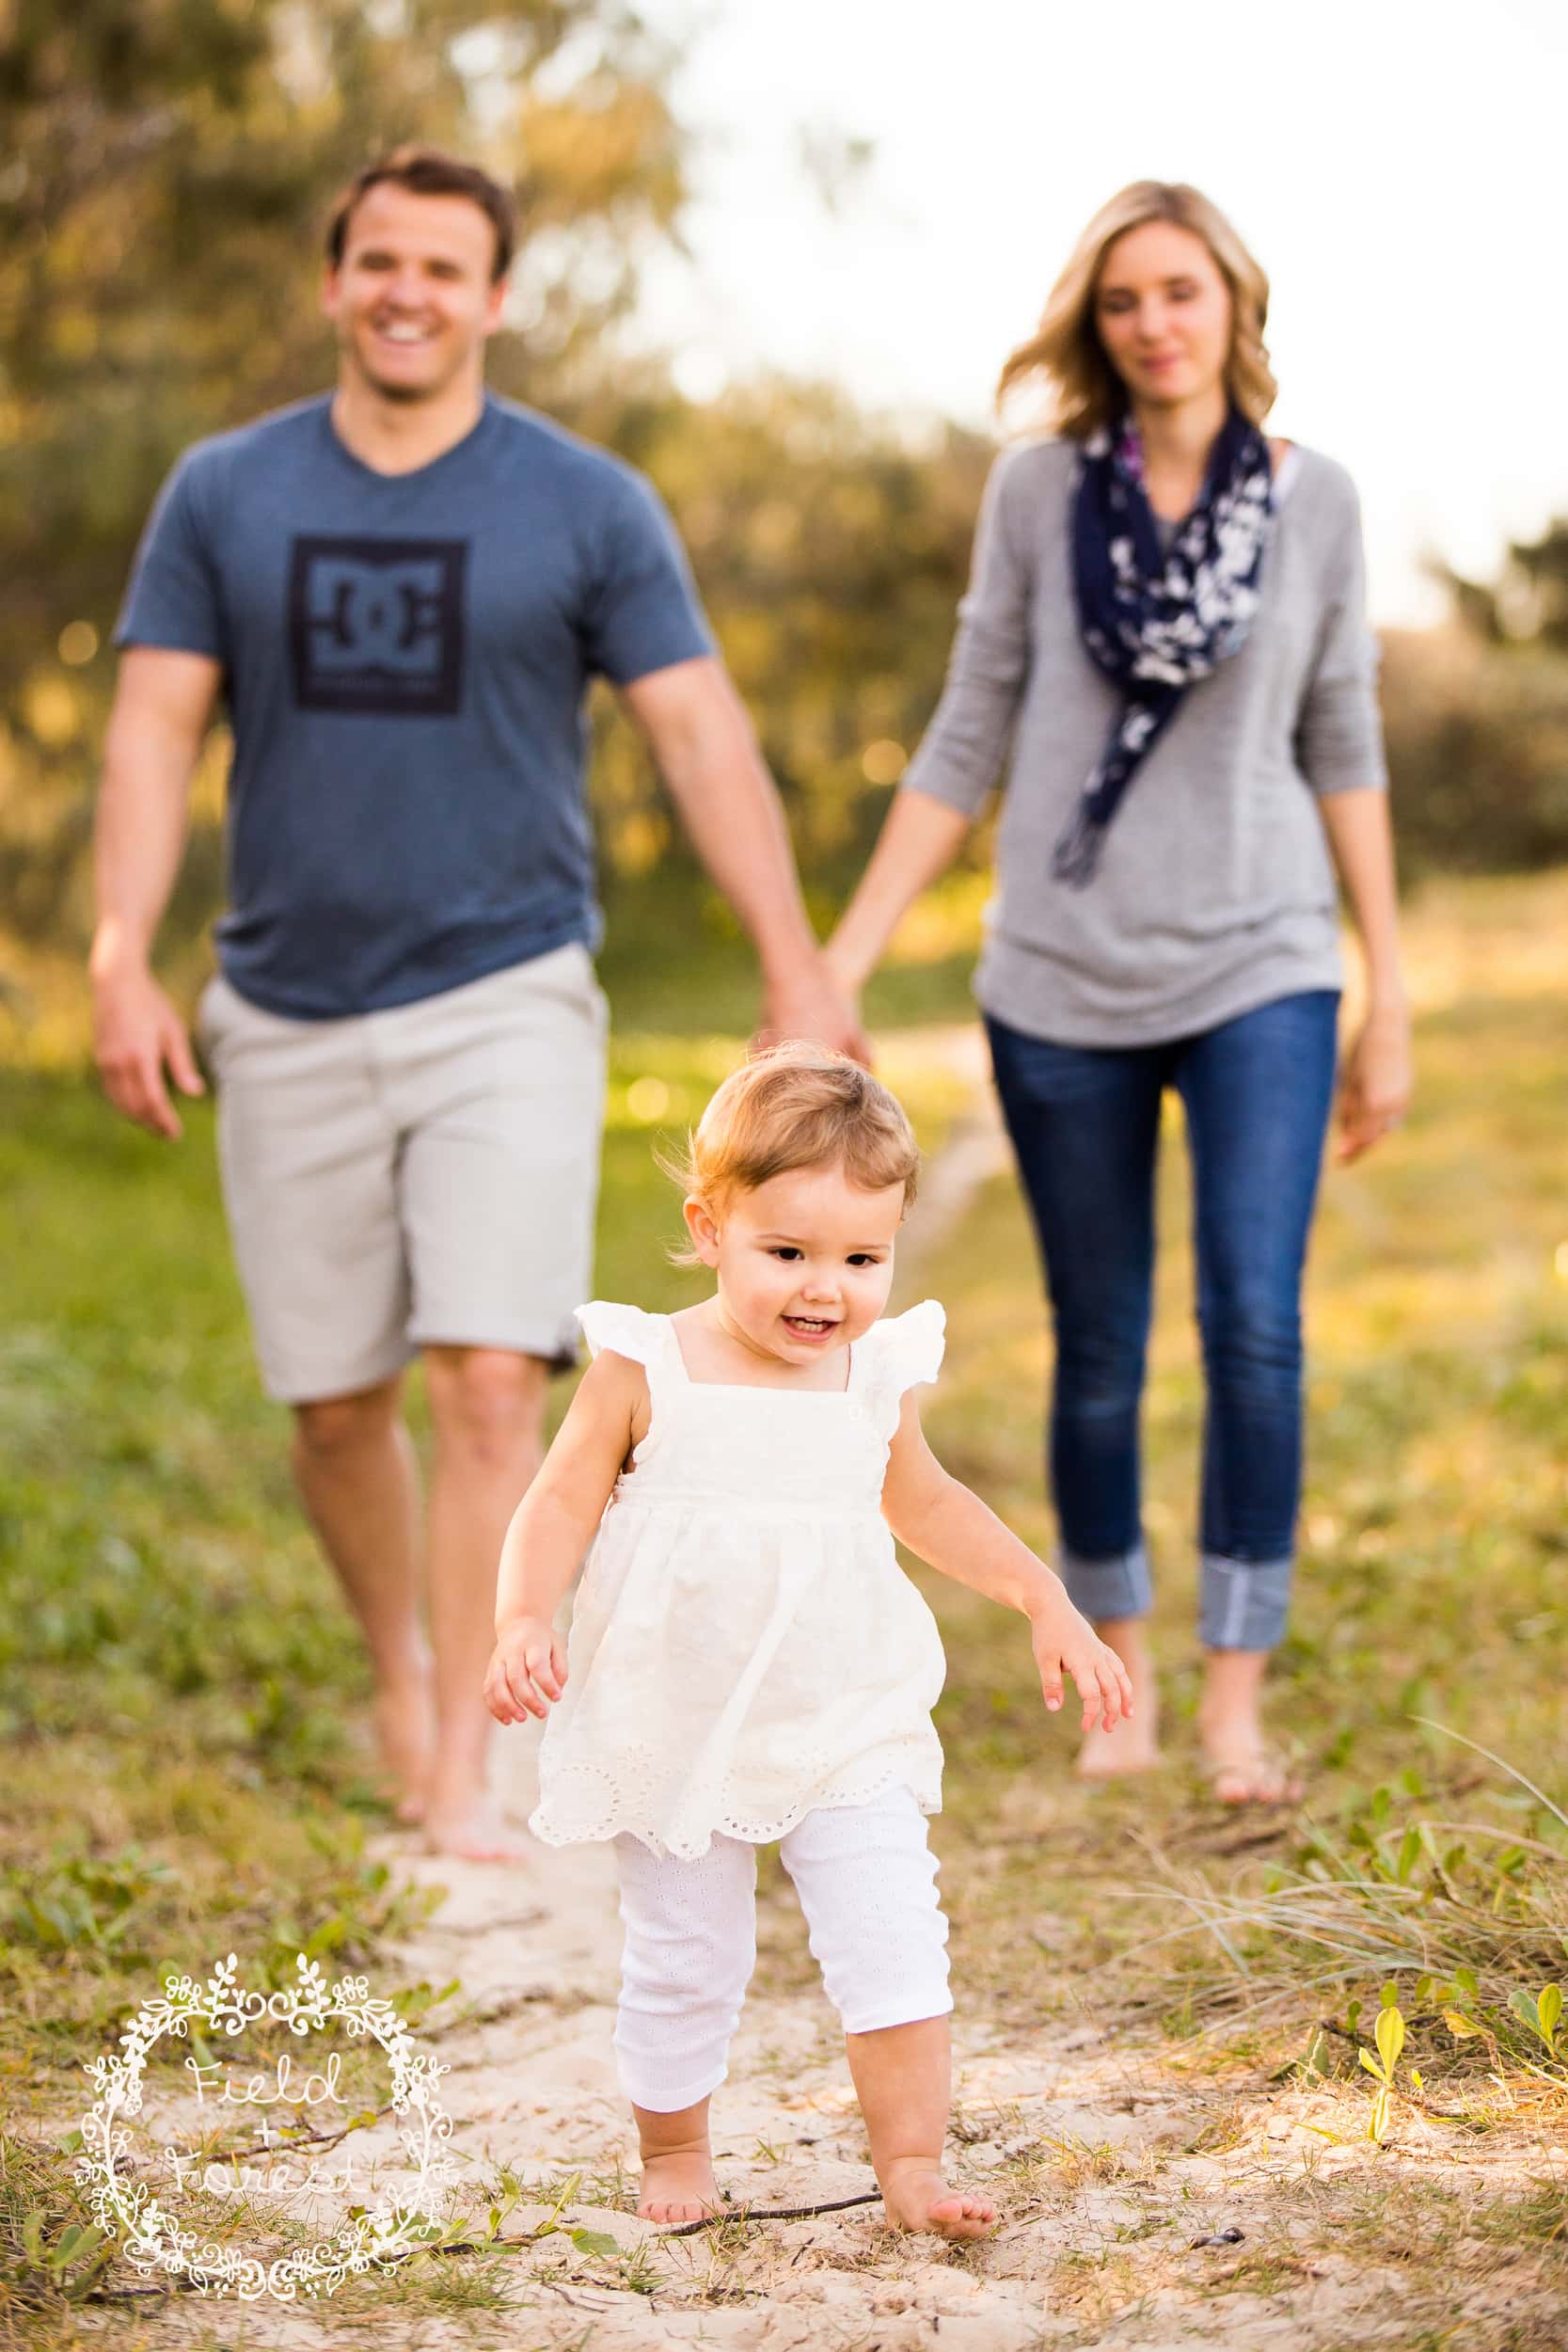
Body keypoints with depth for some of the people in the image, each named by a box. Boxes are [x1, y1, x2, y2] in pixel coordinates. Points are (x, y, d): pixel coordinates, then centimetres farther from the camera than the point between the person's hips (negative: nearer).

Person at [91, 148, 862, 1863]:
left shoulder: (585, 505, -1)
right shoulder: (225, 494, 5)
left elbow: (700, 734, -2)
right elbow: (153, 733, 2)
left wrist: (794, 966, -8)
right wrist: (122, 963, -10)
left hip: (504, 1000, -2)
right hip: (288, 1016, 2)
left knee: (491, 1381, -13)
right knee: (331, 1399, 10)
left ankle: (463, 1779, -7)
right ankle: (399, 1669, 36)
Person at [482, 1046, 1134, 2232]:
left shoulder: (879, 1379, -1)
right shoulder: (645, 1374, -12)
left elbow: (924, 1502, 17)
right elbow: (562, 1505, -7)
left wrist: (1047, 1601, 14)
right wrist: (523, 1621, -25)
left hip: (847, 1733, 2)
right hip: (676, 1733, -2)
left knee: (892, 1940, -8)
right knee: (684, 1965, 10)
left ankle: (912, 2164, 2)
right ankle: (673, 2152, 31)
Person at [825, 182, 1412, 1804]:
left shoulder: (1314, 500, 3)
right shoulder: (1038, 488, 2)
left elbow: (1343, 753, 8)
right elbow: (967, 744, 5)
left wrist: (1390, 996, 7)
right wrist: (839, 965, 1)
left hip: (1258, 974, 0)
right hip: (1063, 985, 0)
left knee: (1254, 1332, -13)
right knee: (1098, 1361, 6)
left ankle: (1236, 1706, -2)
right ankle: (1119, 1680, 23)